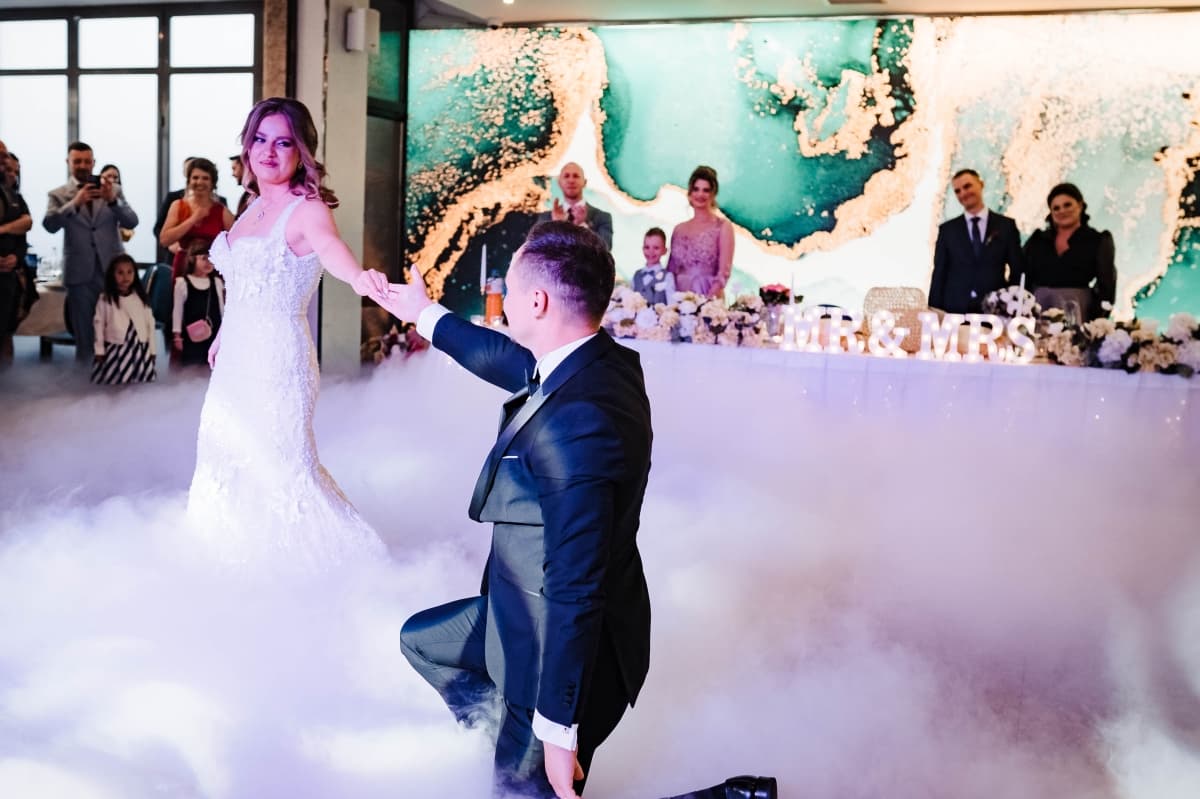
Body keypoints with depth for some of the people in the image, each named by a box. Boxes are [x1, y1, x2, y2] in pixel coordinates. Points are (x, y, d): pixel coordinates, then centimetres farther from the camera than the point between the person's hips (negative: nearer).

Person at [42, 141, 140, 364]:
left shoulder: (113, 189, 6)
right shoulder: (58, 194, 4)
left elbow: (132, 222, -3)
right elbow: (49, 225, -11)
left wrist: (112, 201, -20)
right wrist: (76, 202, -24)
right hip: (80, 272, 0)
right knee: (83, 335, 6)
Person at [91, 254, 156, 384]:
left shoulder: (141, 298, 4)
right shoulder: (105, 299, -2)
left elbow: (150, 324, 7)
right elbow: (99, 324, 2)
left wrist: (152, 350, 6)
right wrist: (99, 351, 1)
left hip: (140, 350, 2)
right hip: (115, 350, -2)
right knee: (113, 384, -3)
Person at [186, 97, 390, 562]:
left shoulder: (306, 209, -14)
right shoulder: (253, 208, 9)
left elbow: (329, 245, -37)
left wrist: (358, 277, -57)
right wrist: (222, 333, 25)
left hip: (277, 355, -8)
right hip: (237, 357, 8)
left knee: (280, 465, -4)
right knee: (225, 455, 18)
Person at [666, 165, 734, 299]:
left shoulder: (723, 226, 0)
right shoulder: (679, 229, 12)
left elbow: (724, 272, -8)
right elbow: (671, 271, 14)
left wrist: (708, 299, -19)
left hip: (709, 300, -3)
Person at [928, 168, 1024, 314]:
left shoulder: (1006, 225, 8)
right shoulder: (947, 229, 9)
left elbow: (1017, 271, 9)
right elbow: (939, 273, 7)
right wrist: (934, 312, 0)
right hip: (955, 309, 0)